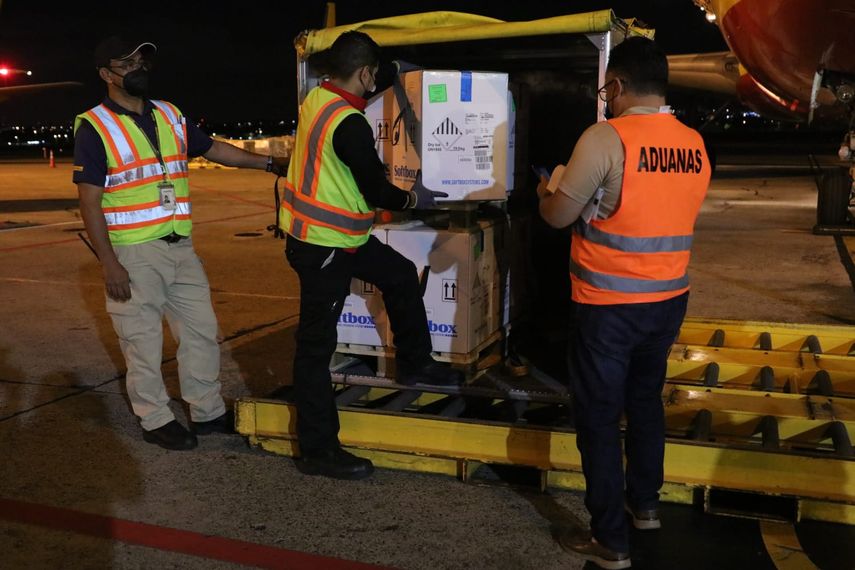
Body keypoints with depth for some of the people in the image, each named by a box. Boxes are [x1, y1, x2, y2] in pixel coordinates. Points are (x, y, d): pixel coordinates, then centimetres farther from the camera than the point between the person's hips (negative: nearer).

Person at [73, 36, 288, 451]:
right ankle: (155, 421, 20)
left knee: (201, 330, 12)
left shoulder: (169, 116, 9)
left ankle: (207, 412, 27)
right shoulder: (94, 127, -8)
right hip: (132, 254, -6)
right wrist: (108, 263, -16)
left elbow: (212, 148, 21)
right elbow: (89, 202, -11)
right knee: (143, 341, 4)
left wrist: (268, 164, 18)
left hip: (179, 246, 6)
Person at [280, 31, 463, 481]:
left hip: (333, 236, 9)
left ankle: (414, 364, 36)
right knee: (317, 344, 0)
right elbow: (377, 193, -17)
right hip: (324, 246, -9)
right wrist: (414, 198, 3)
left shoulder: (317, 99, 1)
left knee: (400, 276, 22)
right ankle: (318, 451, 12)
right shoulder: (350, 126, -24)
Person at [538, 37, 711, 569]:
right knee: (646, 400, 24)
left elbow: (560, 216, -11)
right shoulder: (695, 144, 2)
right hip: (670, 298, 6)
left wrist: (545, 190, 11)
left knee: (600, 417, 5)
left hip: (609, 304, -6)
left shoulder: (606, 137, -17)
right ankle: (645, 503, 39)